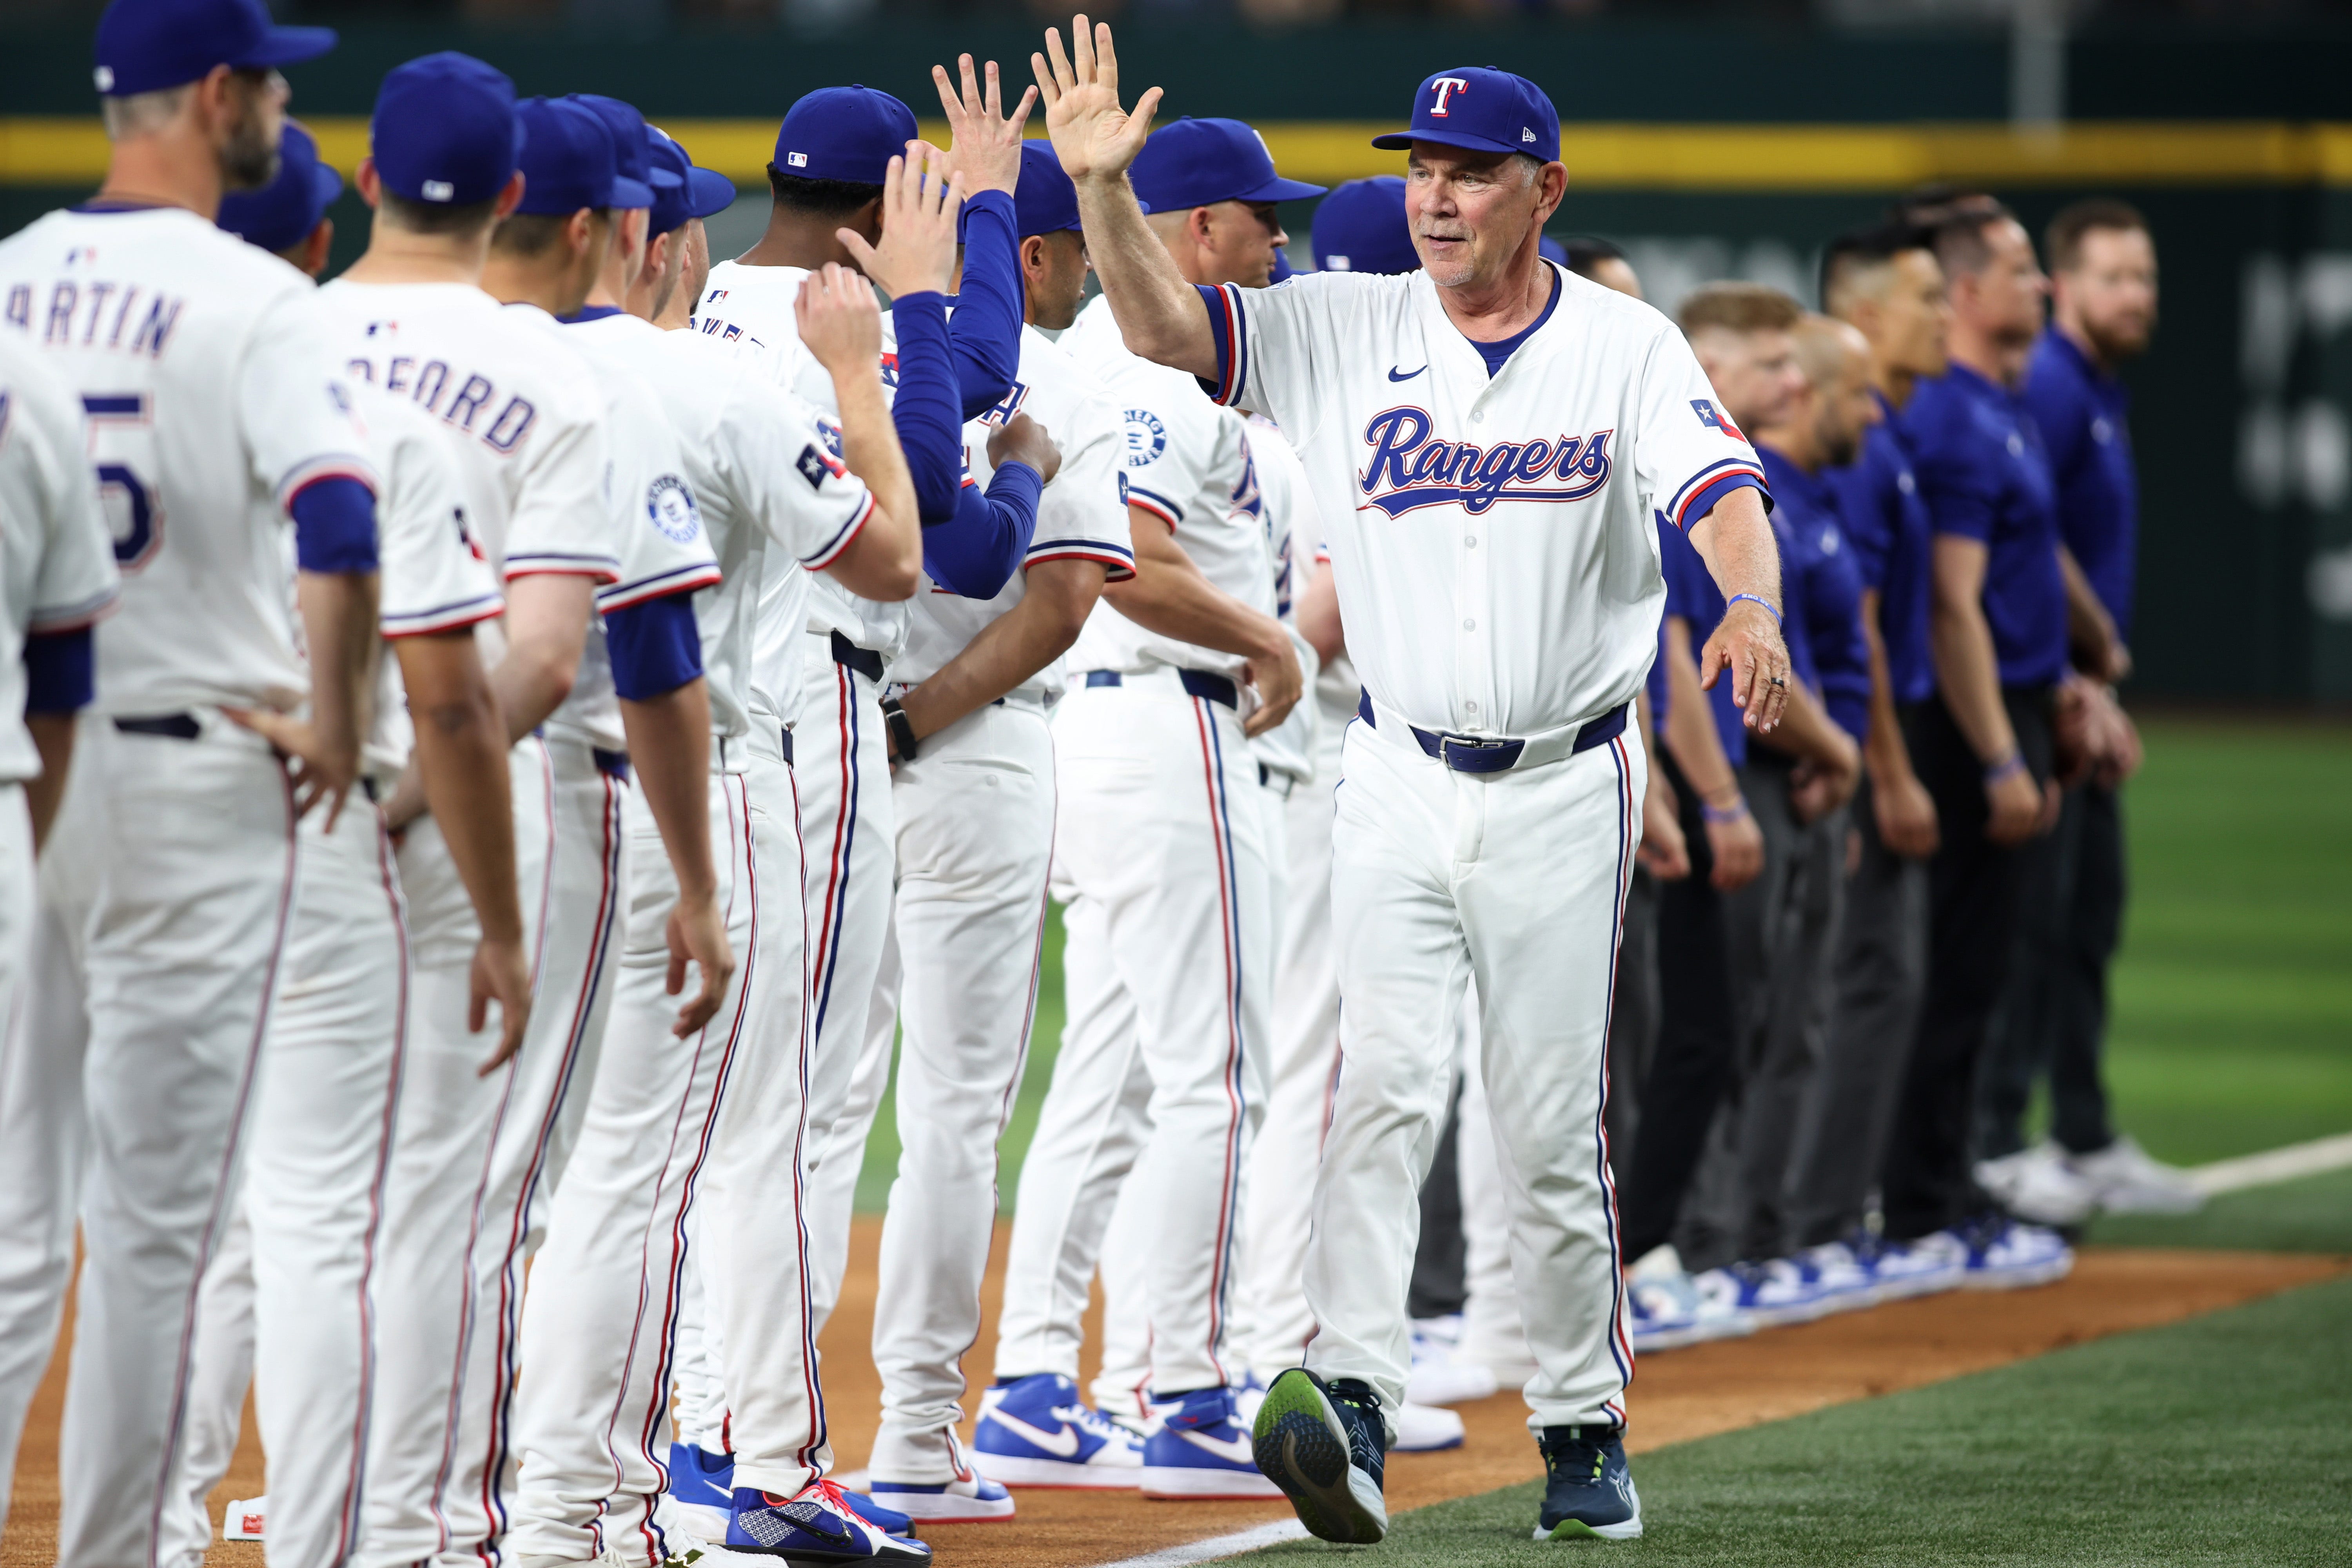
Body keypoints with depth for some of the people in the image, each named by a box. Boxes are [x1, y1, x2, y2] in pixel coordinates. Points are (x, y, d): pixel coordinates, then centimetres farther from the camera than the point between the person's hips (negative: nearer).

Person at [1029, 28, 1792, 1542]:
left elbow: (1724, 493, -18)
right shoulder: (1344, 330, 1)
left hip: (1567, 786, -1)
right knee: (1379, 1087, -13)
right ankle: (1350, 1401, -22)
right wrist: (1105, 184, -24)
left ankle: (1585, 1429, 18)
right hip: (1396, 779, 1)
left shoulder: (1628, 347, -4)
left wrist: (1753, 608, -39)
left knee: (1556, 1124, 5)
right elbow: (1162, 325, -7)